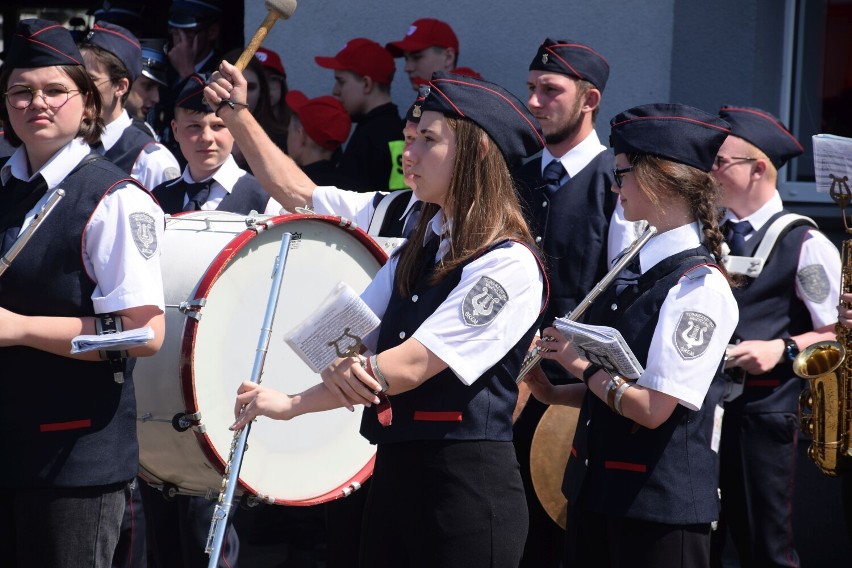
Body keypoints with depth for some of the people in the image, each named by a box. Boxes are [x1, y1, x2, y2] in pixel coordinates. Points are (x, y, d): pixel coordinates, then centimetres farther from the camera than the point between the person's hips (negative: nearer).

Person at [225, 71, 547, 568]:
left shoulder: (509, 265, -12)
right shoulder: (422, 243, 14)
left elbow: (412, 365, -17)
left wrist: (291, 404, -15)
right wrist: (340, 365, -13)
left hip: (467, 485, -8)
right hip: (394, 471, 8)